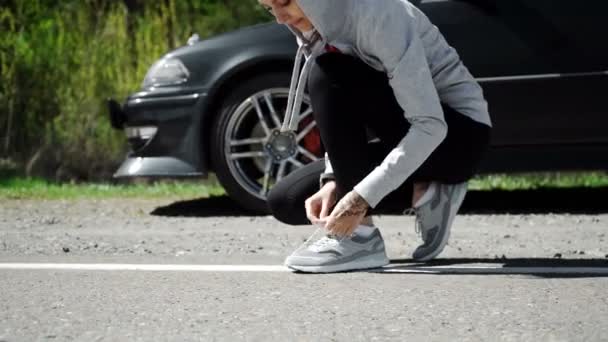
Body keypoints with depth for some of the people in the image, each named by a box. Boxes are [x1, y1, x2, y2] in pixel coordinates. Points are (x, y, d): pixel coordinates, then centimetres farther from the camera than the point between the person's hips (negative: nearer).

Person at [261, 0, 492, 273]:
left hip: (459, 137, -8)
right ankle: (422, 192, 1)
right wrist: (333, 181, -14)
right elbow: (341, 120, 4)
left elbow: (431, 126, -31)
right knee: (286, 201, -2)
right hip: (410, 139, 8)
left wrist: (362, 198, -35)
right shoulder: (315, 27, -2)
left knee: (331, 74, -28)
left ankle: (360, 236, -23)